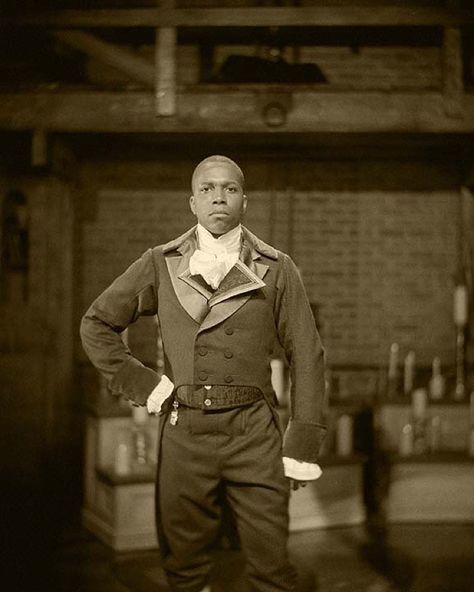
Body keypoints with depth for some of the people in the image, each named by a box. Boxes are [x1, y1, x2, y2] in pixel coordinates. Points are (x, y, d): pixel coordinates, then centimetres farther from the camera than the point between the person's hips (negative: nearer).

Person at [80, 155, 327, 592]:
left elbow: (307, 357, 3)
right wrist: (140, 383, 4)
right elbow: (97, 324, 14)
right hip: (184, 431, 1)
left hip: (254, 434, -1)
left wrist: (303, 444, -3)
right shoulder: (160, 265, 6)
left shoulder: (276, 269, 3)